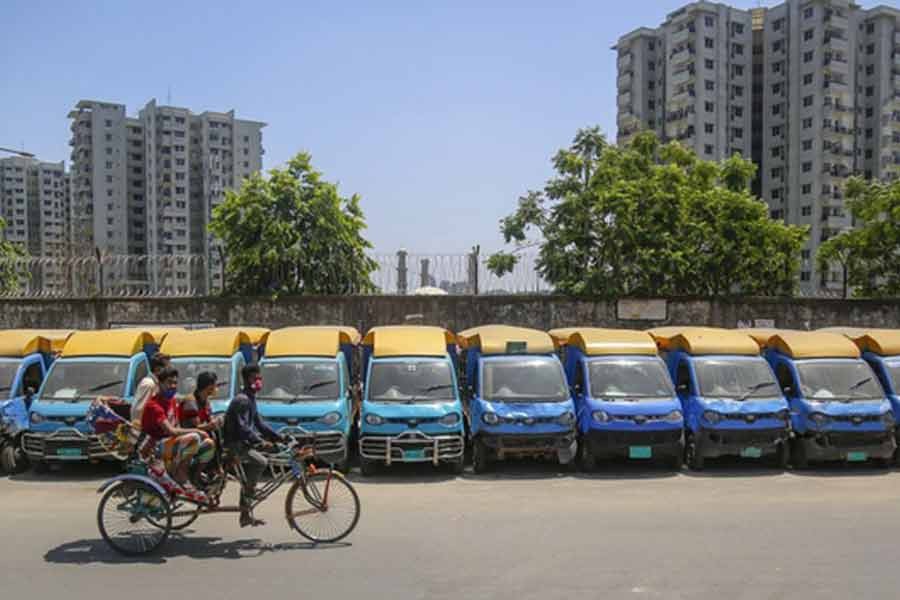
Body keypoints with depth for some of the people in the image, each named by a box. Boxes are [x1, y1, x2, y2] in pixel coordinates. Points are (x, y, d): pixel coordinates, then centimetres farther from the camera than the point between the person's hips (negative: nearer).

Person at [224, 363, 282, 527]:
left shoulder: (251, 399, 15)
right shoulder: (241, 400, -16)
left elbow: (259, 423, 19)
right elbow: (242, 427, -26)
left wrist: (278, 437, 12)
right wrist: (261, 442, -31)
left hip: (243, 442, 10)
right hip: (234, 443, -10)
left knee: (248, 481, 13)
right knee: (261, 462, -27)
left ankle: (246, 515, 20)